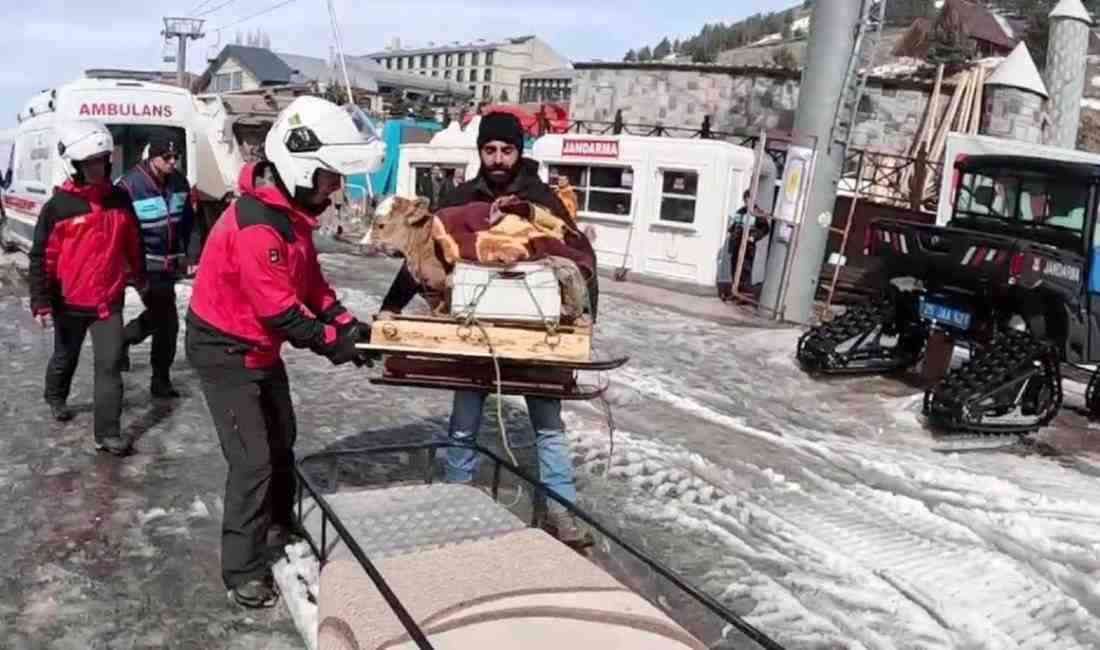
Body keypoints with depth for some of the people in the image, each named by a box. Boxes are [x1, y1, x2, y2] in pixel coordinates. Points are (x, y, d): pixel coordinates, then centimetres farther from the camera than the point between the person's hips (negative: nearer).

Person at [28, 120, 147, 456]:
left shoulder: (120, 199, -2)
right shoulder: (58, 206, -12)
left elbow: (133, 243, 12)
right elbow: (41, 258, -9)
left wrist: (140, 278, 22)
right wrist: (41, 303, -11)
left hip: (109, 301, 1)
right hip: (70, 302, -1)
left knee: (110, 364, -6)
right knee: (66, 357, 21)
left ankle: (108, 434, -2)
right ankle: (56, 397, 51)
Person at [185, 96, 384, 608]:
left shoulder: (290, 210, 0)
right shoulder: (256, 225, -31)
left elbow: (310, 279, 6)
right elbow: (280, 310, -29)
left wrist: (346, 322, -5)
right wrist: (335, 344, -18)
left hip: (261, 347, 10)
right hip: (225, 352, -10)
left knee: (282, 440, 21)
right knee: (253, 460, -7)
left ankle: (279, 529, 40)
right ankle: (244, 573, 7)